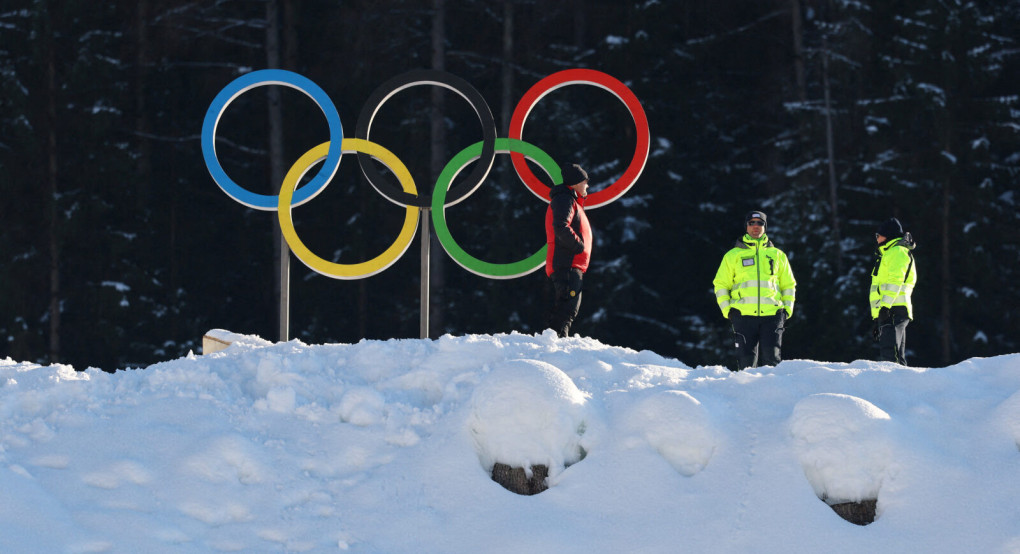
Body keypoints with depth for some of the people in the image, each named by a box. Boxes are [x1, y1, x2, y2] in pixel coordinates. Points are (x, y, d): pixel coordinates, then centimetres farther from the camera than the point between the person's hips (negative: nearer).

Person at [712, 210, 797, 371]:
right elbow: (721, 285, 14)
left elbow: (789, 285, 22)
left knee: (771, 357, -10)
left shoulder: (777, 255, 17)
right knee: (747, 359, -6)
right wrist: (727, 310, 1)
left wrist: (787, 309, 9)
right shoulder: (733, 255, 13)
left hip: (772, 314, 1)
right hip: (743, 315, -1)